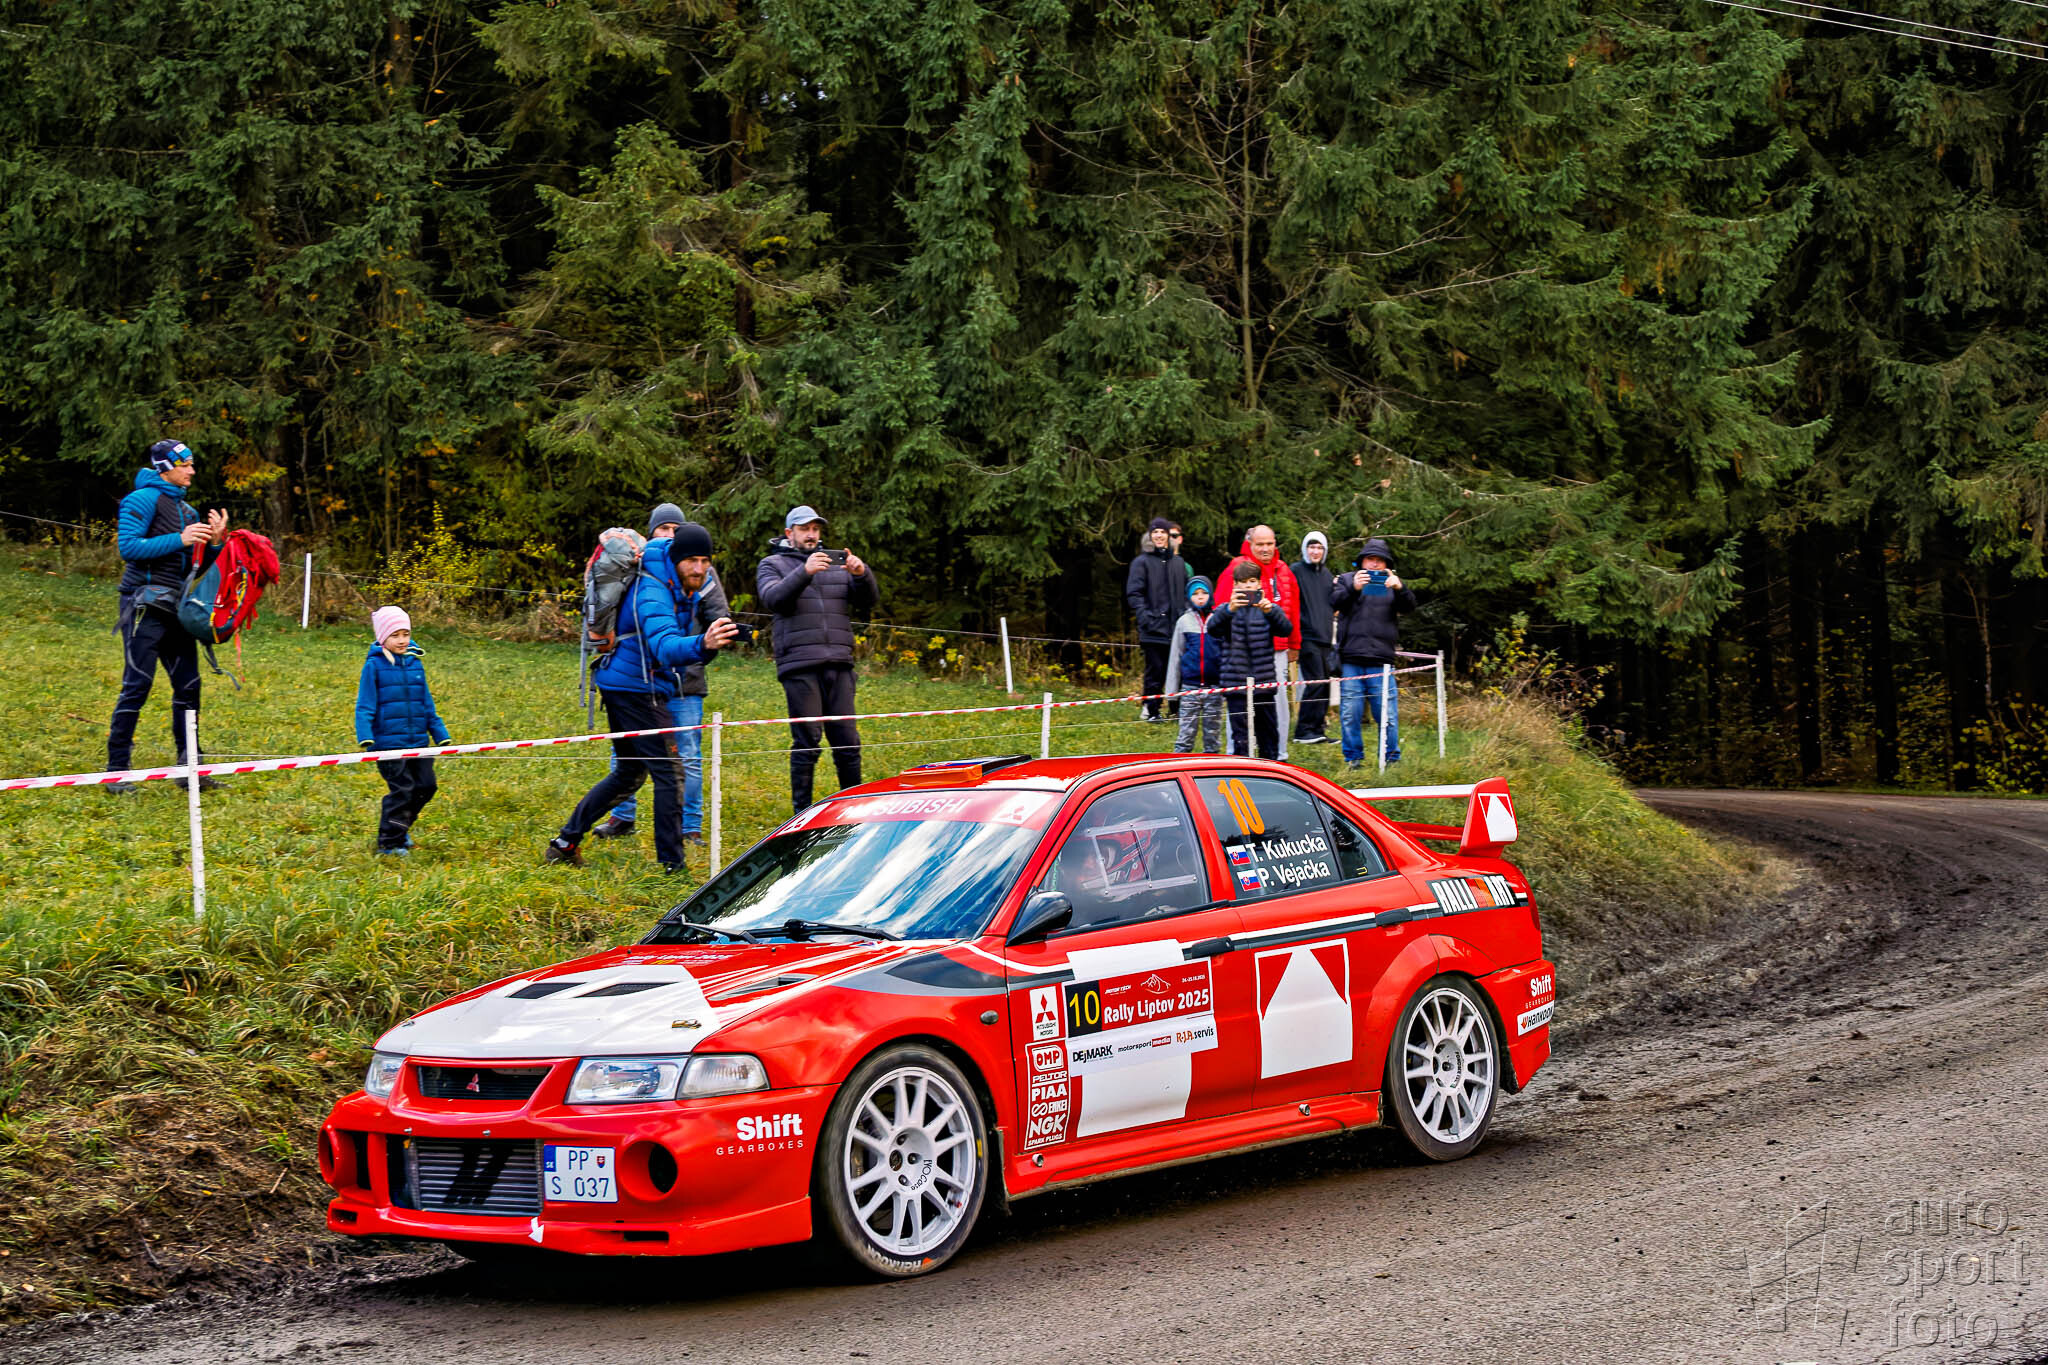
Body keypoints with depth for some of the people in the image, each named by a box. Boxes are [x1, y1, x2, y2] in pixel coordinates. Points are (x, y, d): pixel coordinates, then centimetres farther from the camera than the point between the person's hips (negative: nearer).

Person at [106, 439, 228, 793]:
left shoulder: (187, 510, 18)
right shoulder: (144, 499, -6)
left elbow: (199, 564, 21)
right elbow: (129, 547, -17)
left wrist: (214, 542, 1)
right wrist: (179, 540, -21)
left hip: (176, 609, 8)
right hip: (145, 606, -8)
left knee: (188, 686, 6)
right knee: (137, 687, -8)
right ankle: (117, 772, -3)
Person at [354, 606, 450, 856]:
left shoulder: (415, 663, 10)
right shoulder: (374, 665, -5)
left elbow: (427, 704, 17)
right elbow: (365, 706, -6)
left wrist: (441, 736, 18)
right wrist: (365, 738, -18)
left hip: (418, 741, 6)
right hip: (388, 740, -6)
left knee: (426, 785, 7)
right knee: (401, 789, -8)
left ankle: (401, 827, 29)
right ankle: (389, 842, 7)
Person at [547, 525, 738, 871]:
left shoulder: (682, 584, 5)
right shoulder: (652, 593, -24)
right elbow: (664, 645, -43)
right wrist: (702, 645, -62)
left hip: (622, 686, 10)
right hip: (636, 688, -10)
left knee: (629, 773, 18)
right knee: (669, 774, -8)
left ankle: (565, 842, 20)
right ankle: (671, 865, -7)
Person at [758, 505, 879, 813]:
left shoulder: (835, 563, 19)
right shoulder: (773, 565, 10)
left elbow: (868, 601, 10)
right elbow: (774, 598, -10)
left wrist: (862, 574, -11)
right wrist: (804, 572, -24)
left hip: (839, 663, 3)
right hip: (799, 665, -3)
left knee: (847, 740, 2)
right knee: (807, 740, -6)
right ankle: (802, 812, 0)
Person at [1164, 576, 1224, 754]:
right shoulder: (1184, 621, 7)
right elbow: (1175, 655, 11)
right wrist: (1172, 688, 8)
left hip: (1215, 686, 0)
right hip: (1190, 685, 0)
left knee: (1213, 730, 7)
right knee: (1187, 730, 0)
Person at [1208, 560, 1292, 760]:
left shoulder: (1269, 608, 7)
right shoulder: (1227, 609, 4)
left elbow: (1286, 629, -11)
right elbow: (1213, 628, -16)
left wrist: (1270, 611, -31)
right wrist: (1229, 610, -36)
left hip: (1264, 683, 2)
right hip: (1236, 682, -2)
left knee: (1269, 732, 11)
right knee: (1240, 736, -3)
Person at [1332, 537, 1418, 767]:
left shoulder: (1392, 583, 16)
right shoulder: (1347, 579, 13)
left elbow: (1409, 606, 0)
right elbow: (1335, 601, -4)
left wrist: (1400, 588, -22)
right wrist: (1354, 588, -25)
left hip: (1381, 661, 0)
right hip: (1351, 661, 0)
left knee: (1388, 713, -2)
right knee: (1350, 713, 0)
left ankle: (1392, 758, 8)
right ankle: (1353, 758, 10)